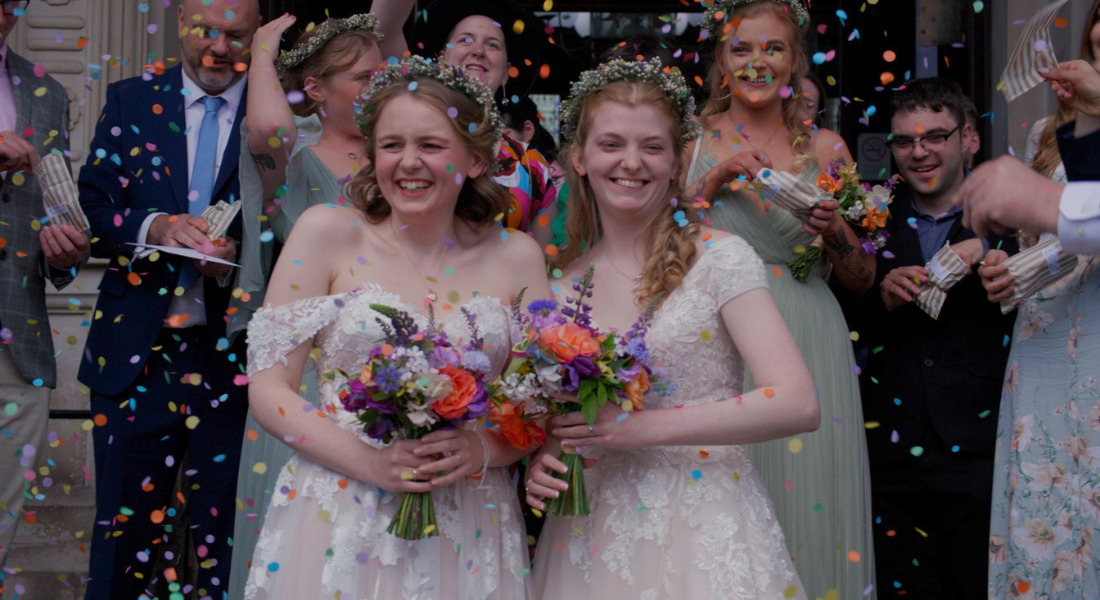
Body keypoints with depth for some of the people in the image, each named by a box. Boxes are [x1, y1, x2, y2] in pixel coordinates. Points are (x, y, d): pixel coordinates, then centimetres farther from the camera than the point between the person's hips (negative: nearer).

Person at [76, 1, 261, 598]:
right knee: (124, 524, 9)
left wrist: (238, 254, -19)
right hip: (135, 352, 1)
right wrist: (152, 226, -17)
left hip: (233, 354, -1)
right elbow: (91, 206, 2)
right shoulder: (131, 99, 8)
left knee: (225, 536, 8)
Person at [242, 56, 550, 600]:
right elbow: (267, 386, -5)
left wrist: (485, 449, -14)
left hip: (468, 532, 2)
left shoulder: (516, 258, 1)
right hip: (337, 521, -1)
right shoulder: (327, 232, -3)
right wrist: (367, 460, -17)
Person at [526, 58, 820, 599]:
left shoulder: (719, 259, -6)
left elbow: (798, 405, -15)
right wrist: (538, 461, -6)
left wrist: (644, 426, -19)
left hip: (704, 531, -3)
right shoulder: (562, 284, 6)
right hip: (592, 533, 4)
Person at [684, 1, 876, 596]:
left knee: (808, 493, 1)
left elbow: (862, 279, 11)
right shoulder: (692, 142, 5)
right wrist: (712, 181, -9)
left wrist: (834, 233, -8)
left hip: (808, 345, 1)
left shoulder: (826, 148, 8)